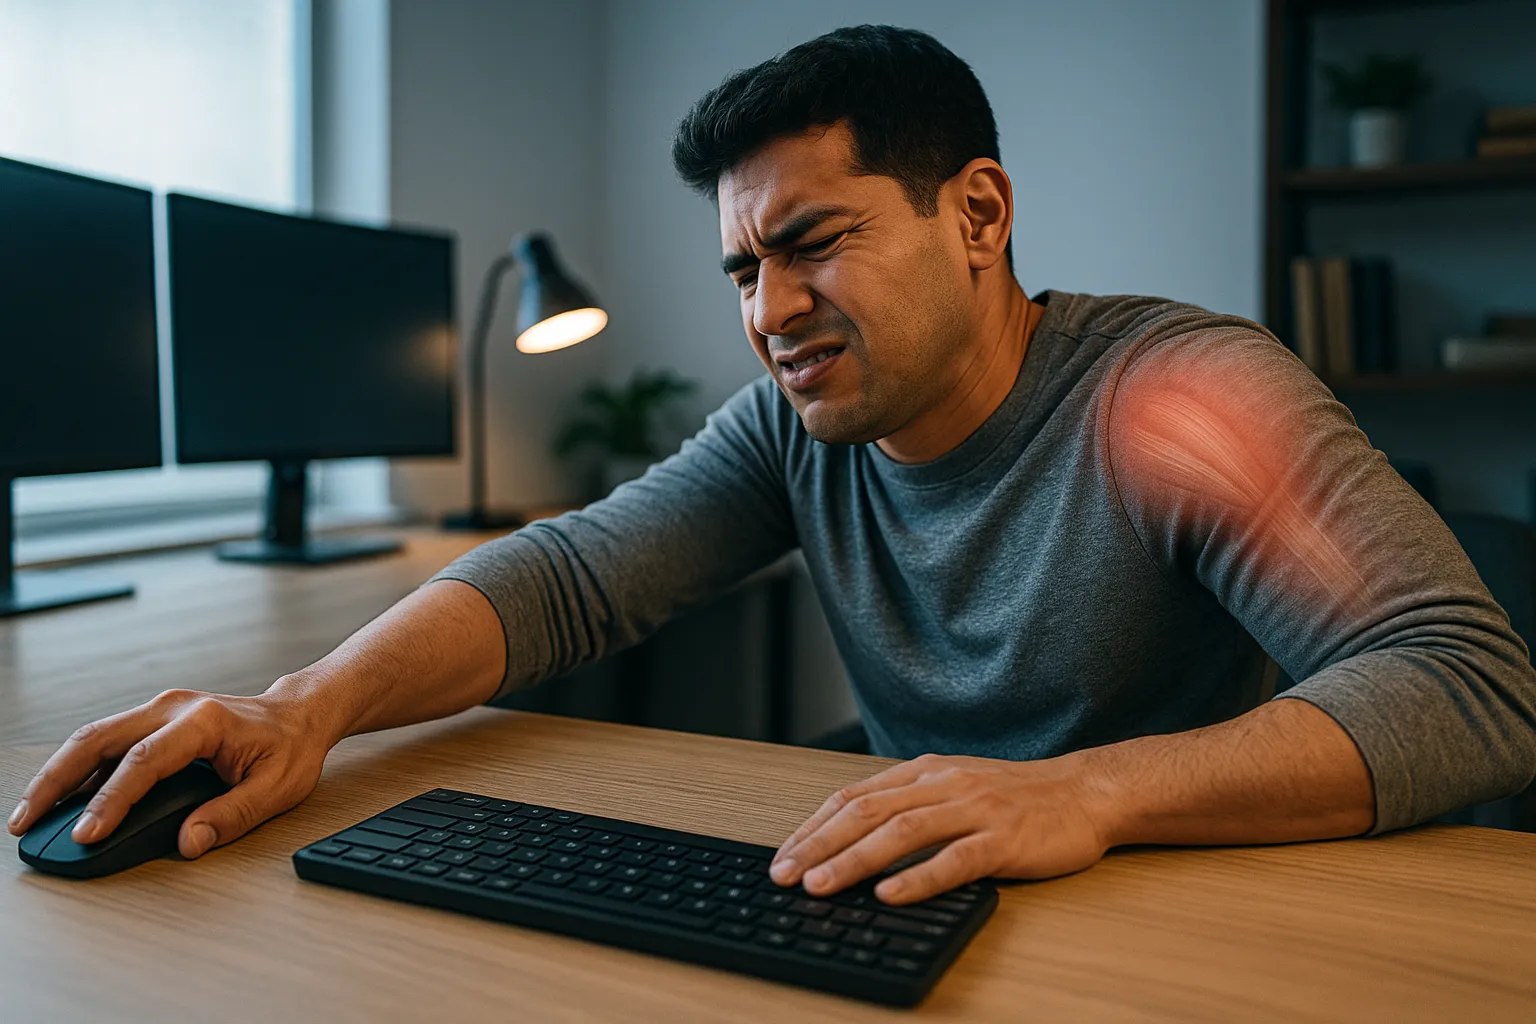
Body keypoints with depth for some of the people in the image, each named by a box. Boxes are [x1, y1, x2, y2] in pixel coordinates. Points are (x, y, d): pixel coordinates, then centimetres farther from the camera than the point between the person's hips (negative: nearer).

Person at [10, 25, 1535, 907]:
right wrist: (306, 706, -23)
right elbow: (571, 575, -7)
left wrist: (1086, 789, -38)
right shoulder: (802, 424, -2)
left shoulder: (1186, 393, -17)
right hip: (899, 918, 4)